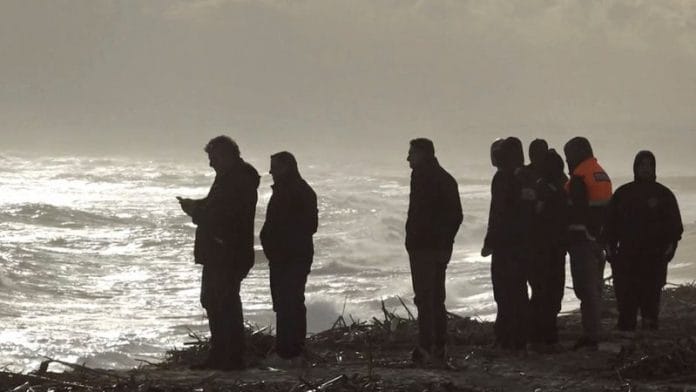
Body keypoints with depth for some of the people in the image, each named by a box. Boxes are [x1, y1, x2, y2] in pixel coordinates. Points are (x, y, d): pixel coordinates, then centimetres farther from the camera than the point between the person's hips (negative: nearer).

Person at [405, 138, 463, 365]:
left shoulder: (422, 176, -11)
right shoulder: (446, 178, 17)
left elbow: (419, 212, -21)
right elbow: (457, 215, 18)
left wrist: (412, 241, -17)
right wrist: (446, 240, 17)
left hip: (423, 246, -9)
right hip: (443, 248, 9)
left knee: (424, 298, -9)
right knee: (437, 299, 14)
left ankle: (426, 349, -11)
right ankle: (438, 348, 17)